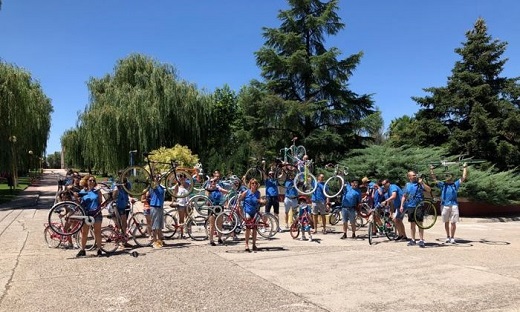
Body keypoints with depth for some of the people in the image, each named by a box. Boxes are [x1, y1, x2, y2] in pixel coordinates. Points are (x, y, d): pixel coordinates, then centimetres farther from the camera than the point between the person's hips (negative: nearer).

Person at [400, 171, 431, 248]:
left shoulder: (420, 183, 5)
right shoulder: (407, 185, 11)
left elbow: (429, 189, -7)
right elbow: (404, 196, 13)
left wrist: (422, 183, -15)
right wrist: (401, 205, 6)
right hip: (410, 207, 3)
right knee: (412, 223, 9)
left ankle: (421, 240, -3)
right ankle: (413, 240, 18)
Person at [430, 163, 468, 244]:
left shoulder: (455, 184, 14)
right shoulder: (442, 184, 12)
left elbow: (464, 177, 12)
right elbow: (434, 179, 6)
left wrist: (465, 168, 10)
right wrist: (431, 170, -1)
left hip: (454, 205, 0)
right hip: (444, 205, 0)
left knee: (453, 222, -2)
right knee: (446, 222, 8)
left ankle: (452, 238, 5)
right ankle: (448, 237, 18)